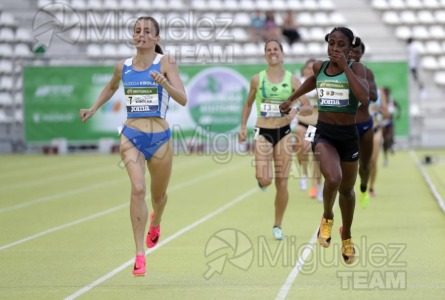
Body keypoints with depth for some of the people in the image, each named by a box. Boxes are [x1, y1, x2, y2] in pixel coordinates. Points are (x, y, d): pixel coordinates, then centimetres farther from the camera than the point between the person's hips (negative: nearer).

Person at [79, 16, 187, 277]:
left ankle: (155, 222, 55)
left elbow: (183, 100, -15)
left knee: (158, 195, 17)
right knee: (138, 189, -21)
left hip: (160, 138, -1)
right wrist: (94, 109, 19)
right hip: (132, 136, 1)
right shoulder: (123, 67, 5)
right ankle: (140, 255, -19)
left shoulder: (166, 63, -6)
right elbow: (111, 87, 28)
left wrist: (164, 82, -30)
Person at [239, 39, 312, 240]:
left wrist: (296, 110, -25)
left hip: (283, 133, 0)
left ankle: (277, 226, 16)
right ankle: (261, 179, 24)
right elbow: (248, 104, 14)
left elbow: (308, 108, -4)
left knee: (282, 183, 1)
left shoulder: (292, 80, -2)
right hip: (263, 133, 0)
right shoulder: (257, 79, 1)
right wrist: (243, 127, 5)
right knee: (265, 181, -16)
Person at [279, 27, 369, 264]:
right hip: (323, 133, 0)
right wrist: (291, 99, 30)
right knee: (333, 178, -28)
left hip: (348, 135, 0)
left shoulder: (356, 68, -9)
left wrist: (345, 67, -25)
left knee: (346, 190, 17)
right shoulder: (319, 67, 1)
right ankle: (327, 217, 2)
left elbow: (364, 98, -27)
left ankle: (346, 236, 42)